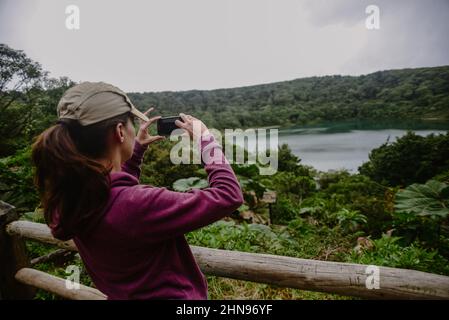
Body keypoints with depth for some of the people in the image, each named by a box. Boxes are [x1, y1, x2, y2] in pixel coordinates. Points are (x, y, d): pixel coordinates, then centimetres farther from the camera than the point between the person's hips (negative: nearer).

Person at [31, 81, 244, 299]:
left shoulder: (68, 197, -12)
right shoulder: (137, 205, -35)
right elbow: (228, 195, -28)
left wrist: (137, 148, 7)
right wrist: (205, 139, -17)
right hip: (175, 295, -6)